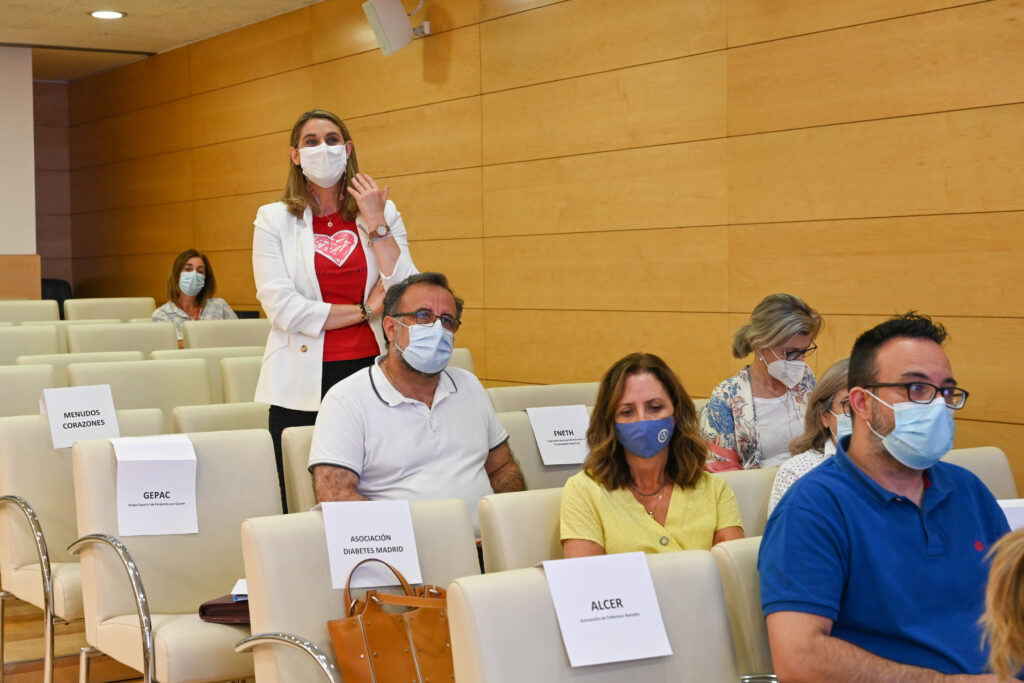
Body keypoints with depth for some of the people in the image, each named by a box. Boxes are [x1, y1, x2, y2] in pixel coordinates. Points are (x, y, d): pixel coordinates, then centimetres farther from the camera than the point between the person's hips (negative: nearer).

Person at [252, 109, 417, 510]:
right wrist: (365, 311, -6)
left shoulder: (382, 213, 10)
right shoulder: (274, 220, 4)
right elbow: (282, 307, -8)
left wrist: (375, 224, -7)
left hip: (369, 370, 2)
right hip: (303, 385, -1)